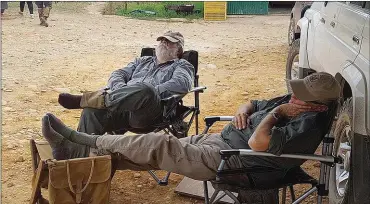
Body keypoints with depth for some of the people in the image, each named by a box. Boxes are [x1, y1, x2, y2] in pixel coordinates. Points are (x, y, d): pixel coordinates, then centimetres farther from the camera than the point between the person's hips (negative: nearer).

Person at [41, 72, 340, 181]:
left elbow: (257, 143, -30)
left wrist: (276, 113, -17)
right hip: (219, 139, 8)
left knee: (156, 145, -13)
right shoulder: (290, 102, 9)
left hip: (226, 159, -8)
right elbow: (254, 104, 21)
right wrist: (244, 109, -2)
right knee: (157, 148, 1)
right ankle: (80, 152, 3)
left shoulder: (308, 124, -20)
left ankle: (87, 143, 2)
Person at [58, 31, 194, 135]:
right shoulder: (142, 61, 36)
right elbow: (118, 75, 23)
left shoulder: (182, 66, 20)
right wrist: (122, 92, -1)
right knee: (92, 109, -27)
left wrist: (150, 93, -14)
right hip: (122, 109, 5)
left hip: (151, 111, -4)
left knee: (144, 90, -39)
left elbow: (182, 84, -4)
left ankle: (84, 99, -36)